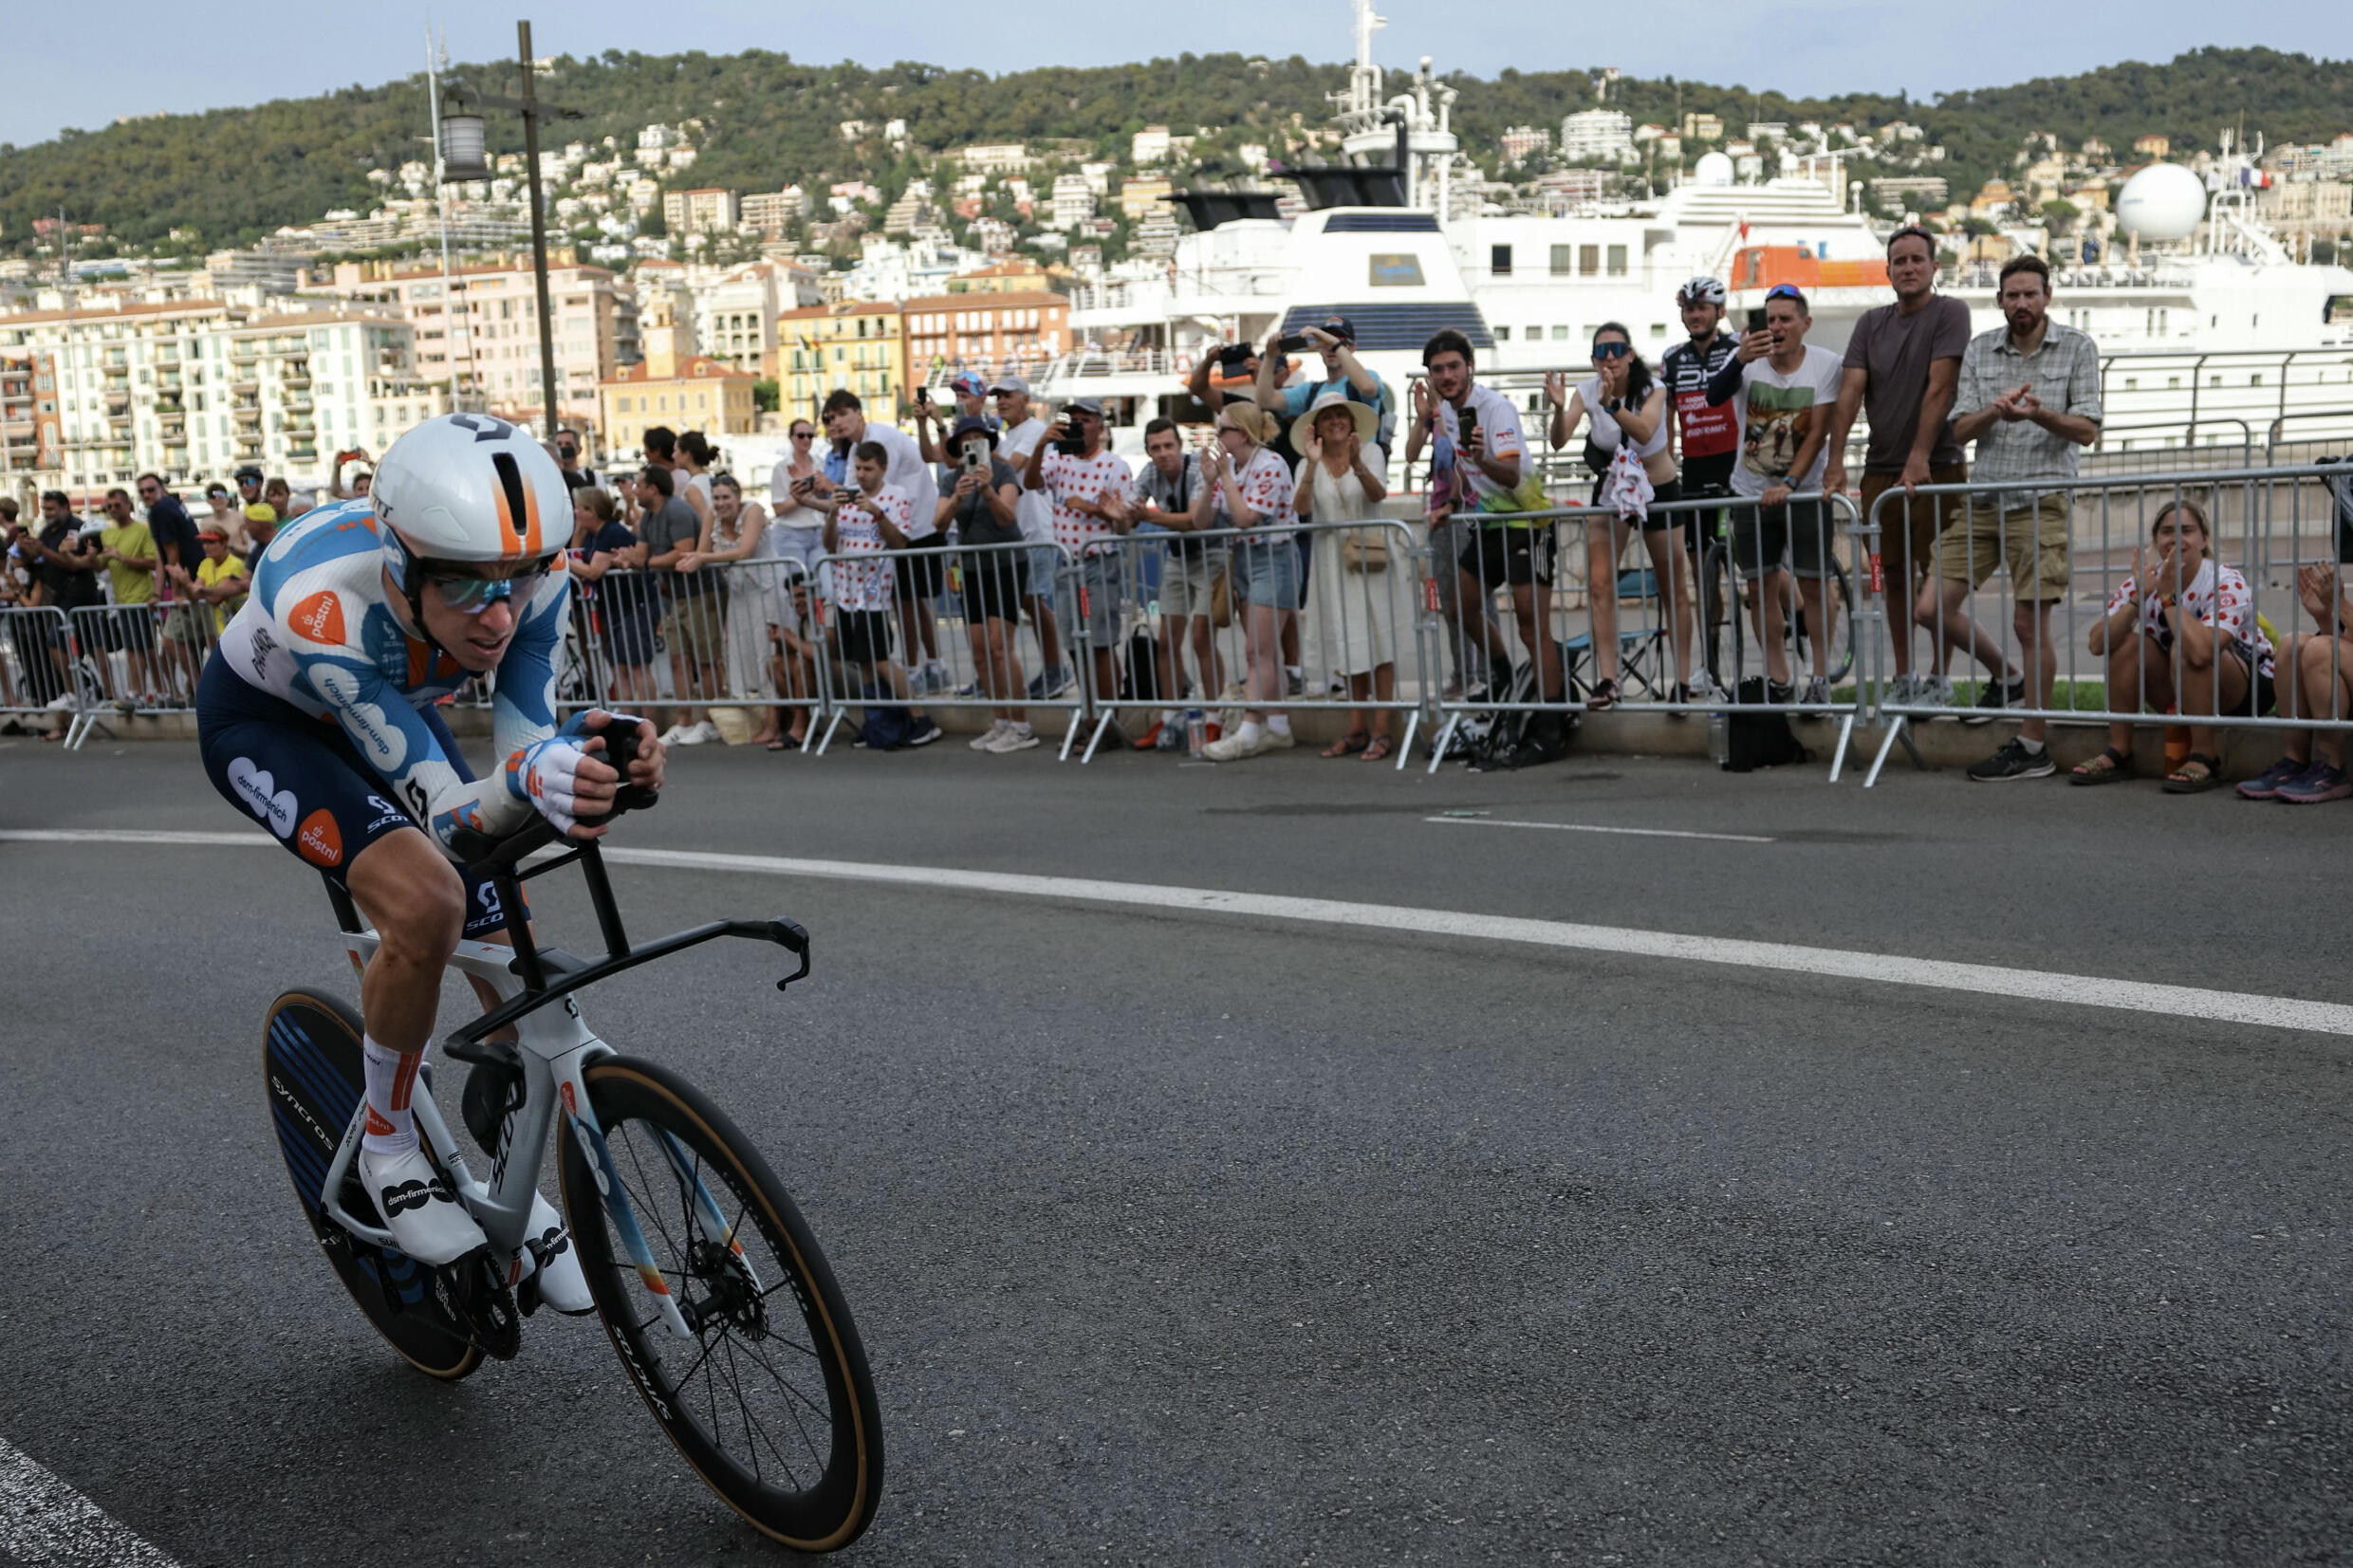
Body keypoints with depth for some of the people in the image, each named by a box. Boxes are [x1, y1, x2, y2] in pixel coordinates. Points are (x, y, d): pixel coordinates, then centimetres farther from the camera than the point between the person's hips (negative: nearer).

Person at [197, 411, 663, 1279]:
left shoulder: (532, 574, -30)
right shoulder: (324, 606, -43)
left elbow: (525, 741, -26)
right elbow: (443, 813, -40)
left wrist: (597, 757, -49)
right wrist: (527, 781, -62)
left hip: (389, 708, 5)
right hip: (263, 720, -5)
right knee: (426, 904, -31)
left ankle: (520, 1197, 23)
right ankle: (388, 1149, -6)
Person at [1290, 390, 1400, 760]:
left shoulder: (1371, 452, -2)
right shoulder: (1308, 465, 3)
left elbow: (1378, 495, -19)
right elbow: (1302, 508, -13)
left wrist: (1357, 465, -36)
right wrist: (1312, 464, -25)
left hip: (1371, 555, -3)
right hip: (1333, 559, 3)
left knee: (1378, 641, -5)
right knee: (1351, 644, 7)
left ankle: (1380, 731, -6)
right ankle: (1356, 730, 12)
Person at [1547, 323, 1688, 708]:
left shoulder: (1652, 387, -18)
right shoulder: (1587, 391, -11)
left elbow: (1644, 432, -38)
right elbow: (1558, 442, -24)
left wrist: (1611, 404, -53)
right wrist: (1559, 408, -44)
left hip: (1659, 491, -2)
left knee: (1675, 590, 5)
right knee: (1599, 584, -13)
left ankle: (1683, 682, 16)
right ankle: (1607, 680, -14)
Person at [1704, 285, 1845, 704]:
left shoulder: (1825, 364, -7)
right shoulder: (1747, 359, -4)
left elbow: (1817, 433, -10)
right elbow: (1714, 396, -23)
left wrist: (1788, 484, -19)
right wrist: (1740, 360, -41)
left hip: (1805, 492, -2)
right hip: (1752, 492, 2)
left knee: (1814, 586, -2)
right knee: (1759, 589, 5)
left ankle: (1821, 679, 9)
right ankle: (1778, 681, 17)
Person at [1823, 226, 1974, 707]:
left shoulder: (1949, 312, -4)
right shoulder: (1872, 322, 12)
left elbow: (1939, 389, -13)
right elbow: (1850, 390, 3)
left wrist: (1919, 460, -20)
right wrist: (1835, 462, -8)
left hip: (1935, 466, -5)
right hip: (1880, 468, 5)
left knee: (1936, 577, -3)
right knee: (1894, 575, 9)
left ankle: (1939, 678, 5)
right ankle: (1903, 677, 17)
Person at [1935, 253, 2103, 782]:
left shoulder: (2077, 347, 2)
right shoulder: (1980, 350, 12)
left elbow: (2087, 430, -3)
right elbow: (1960, 429, 7)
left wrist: (2038, 413, -22)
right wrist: (1995, 410, -15)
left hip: (2042, 499, -5)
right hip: (1984, 498, 5)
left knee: (2030, 623, -7)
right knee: (1932, 609, -2)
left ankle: (2031, 748, 3)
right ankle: (2005, 678, 24)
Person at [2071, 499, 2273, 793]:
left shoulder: (2228, 586, -23)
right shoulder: (2143, 581, -8)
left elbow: (2201, 651, -43)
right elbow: (2098, 644, -21)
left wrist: (2169, 596, -34)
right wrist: (2140, 596, -31)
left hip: (2249, 689, -5)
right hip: (2182, 695, 5)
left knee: (2184, 650, -33)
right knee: (2126, 644, -18)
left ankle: (2204, 760, -22)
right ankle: (2118, 754, -9)